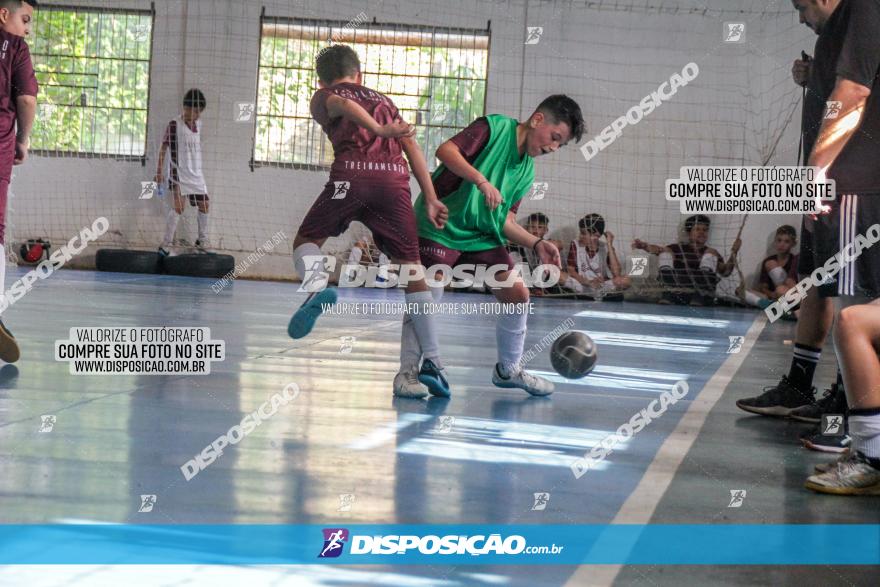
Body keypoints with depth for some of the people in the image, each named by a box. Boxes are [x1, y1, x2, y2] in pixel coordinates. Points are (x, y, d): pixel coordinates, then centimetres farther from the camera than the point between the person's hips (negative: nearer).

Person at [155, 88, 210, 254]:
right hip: (179, 174, -7)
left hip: (196, 174, 7)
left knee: (204, 205, 12)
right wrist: (160, 170, -14)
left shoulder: (198, 124, 9)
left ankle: (202, 241, 30)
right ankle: (165, 244, -18)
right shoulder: (174, 125, -10)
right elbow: (164, 147, -9)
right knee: (178, 206, -20)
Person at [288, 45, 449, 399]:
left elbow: (343, 105, -3)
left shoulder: (324, 96, 23)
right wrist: (431, 199, 15)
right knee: (411, 270, 5)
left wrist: (378, 130, -20)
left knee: (307, 240, 17)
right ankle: (433, 362, -4)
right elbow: (412, 148, 21)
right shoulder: (384, 100, 34)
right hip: (395, 179, 3)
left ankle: (315, 288, -17)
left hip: (352, 174, -3)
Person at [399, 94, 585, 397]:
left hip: (482, 236, 7)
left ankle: (508, 370, 19)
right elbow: (446, 150, -23)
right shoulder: (495, 127, -10)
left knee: (517, 294, 2)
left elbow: (504, 220, 10)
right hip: (442, 226, -7)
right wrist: (482, 181, -34)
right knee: (426, 298, -13)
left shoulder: (526, 171, 10)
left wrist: (536, 244, -3)